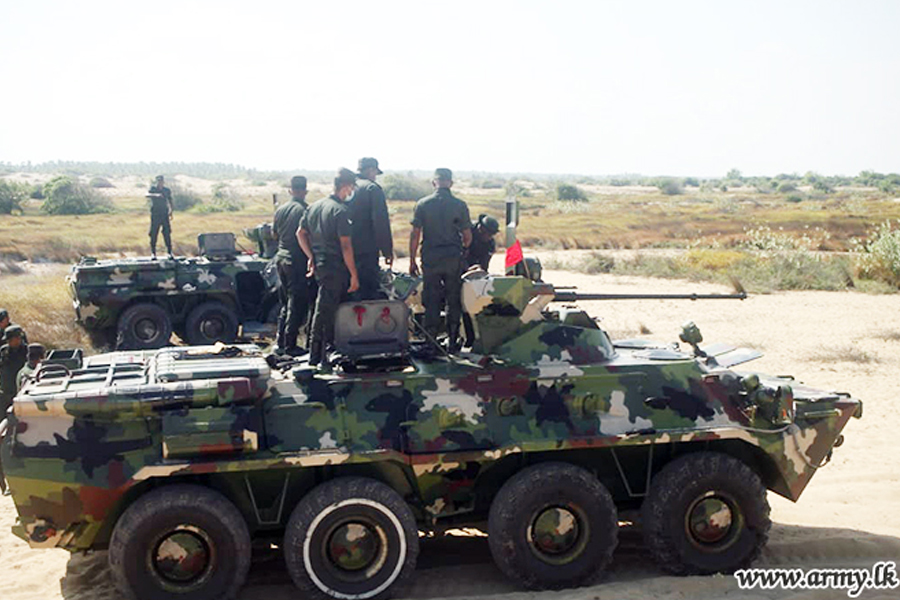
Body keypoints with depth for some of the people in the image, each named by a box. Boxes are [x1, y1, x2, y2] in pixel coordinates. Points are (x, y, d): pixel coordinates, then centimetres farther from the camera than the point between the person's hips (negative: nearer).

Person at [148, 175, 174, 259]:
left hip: (165, 214, 2)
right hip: (155, 214, -2)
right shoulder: (153, 188, -1)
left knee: (167, 233, -2)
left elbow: (170, 201, 16)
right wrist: (156, 195, -38)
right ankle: (153, 253, 6)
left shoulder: (167, 190, 6)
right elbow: (147, 195, -20)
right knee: (153, 233, -1)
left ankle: (170, 252, 2)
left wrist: (171, 212, 12)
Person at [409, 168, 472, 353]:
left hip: (430, 258, 0)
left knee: (431, 301, 6)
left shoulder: (422, 204, -2)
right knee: (454, 301, 10)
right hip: (453, 258, 0)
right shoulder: (460, 205, -2)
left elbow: (415, 234, -3)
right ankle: (452, 342, 14)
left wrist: (412, 260, 5)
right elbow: (467, 237, 2)